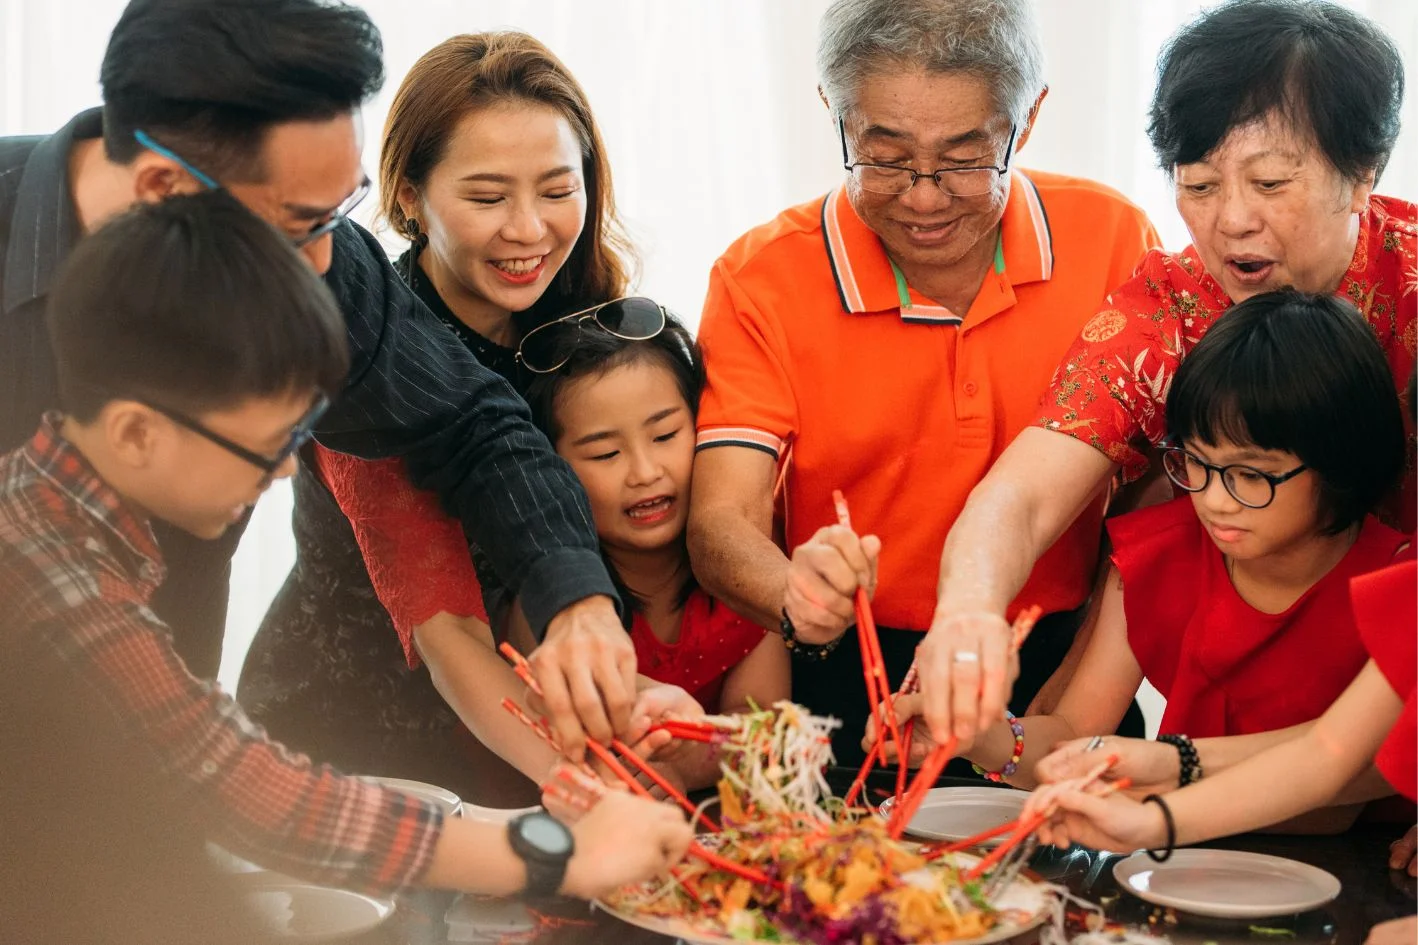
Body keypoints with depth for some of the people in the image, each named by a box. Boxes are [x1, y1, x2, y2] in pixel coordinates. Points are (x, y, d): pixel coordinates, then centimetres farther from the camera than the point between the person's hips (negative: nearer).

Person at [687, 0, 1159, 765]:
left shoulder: (1112, 238, -3)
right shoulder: (761, 279, -6)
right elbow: (721, 521, -13)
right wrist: (797, 595, -36)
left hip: (1061, 669, 1)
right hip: (851, 689, -1)